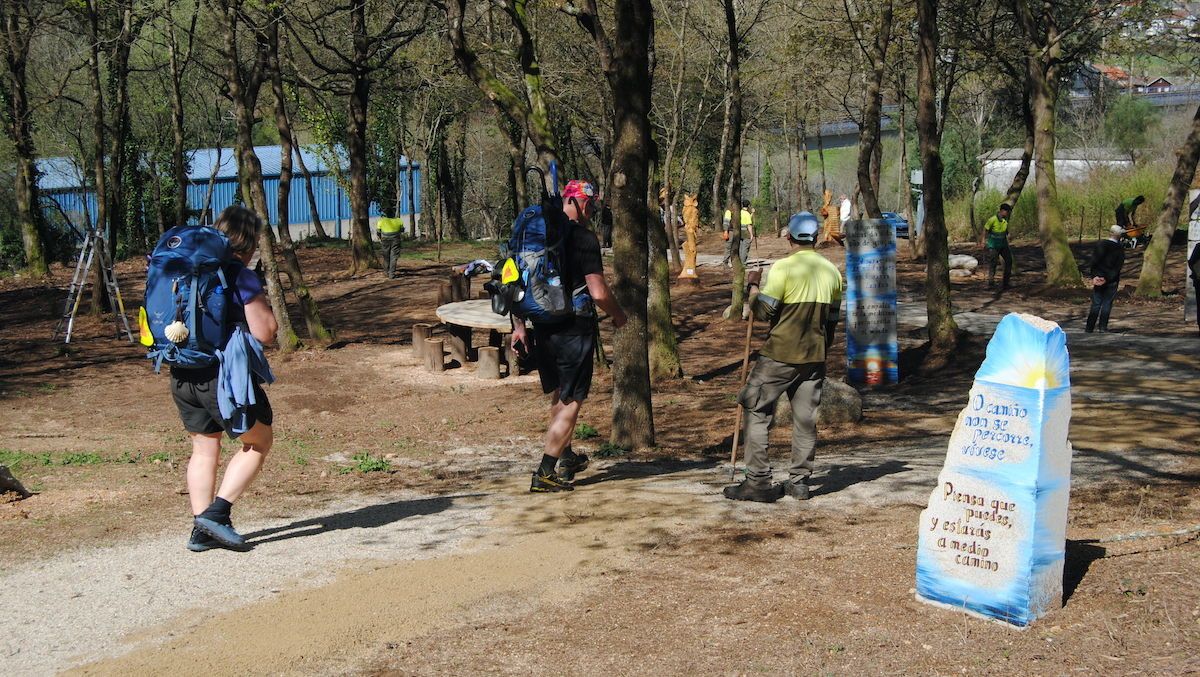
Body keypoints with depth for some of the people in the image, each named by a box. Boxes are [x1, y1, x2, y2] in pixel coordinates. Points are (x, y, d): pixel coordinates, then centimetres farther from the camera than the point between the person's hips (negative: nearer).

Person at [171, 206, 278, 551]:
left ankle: (201, 530, 17)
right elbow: (264, 333, -13)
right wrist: (264, 305, 4)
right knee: (258, 442, 11)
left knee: (204, 448, 17)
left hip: (182, 376, 7)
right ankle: (216, 513, 1)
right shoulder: (242, 278, -12)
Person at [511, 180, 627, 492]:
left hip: (542, 328, 7)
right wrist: (618, 315, 0)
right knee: (571, 402, 2)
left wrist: (519, 324, 17)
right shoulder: (582, 237, -14)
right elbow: (598, 293, -19)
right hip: (574, 330, -7)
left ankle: (566, 458, 39)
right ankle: (545, 473, 0)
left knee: (558, 396, 23)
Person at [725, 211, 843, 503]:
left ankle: (758, 482, -1)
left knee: (756, 412, 3)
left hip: (780, 355, -6)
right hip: (815, 357, 6)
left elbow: (763, 311, -14)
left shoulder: (783, 268, -14)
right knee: (805, 418, 11)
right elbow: (832, 318, 14)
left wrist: (751, 285, 4)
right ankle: (799, 481, 15)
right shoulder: (832, 271, 7)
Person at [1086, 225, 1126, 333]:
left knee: (1096, 304, 6)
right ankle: (1103, 327, 2)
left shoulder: (1101, 244, -3)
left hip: (1098, 278, 1)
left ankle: (1090, 327, 5)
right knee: (1107, 304, 5)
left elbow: (1094, 261, -7)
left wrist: (1094, 276, -5)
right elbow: (1118, 267, -10)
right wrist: (1107, 279, -10)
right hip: (1112, 281, -1)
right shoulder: (1120, 249, -5)